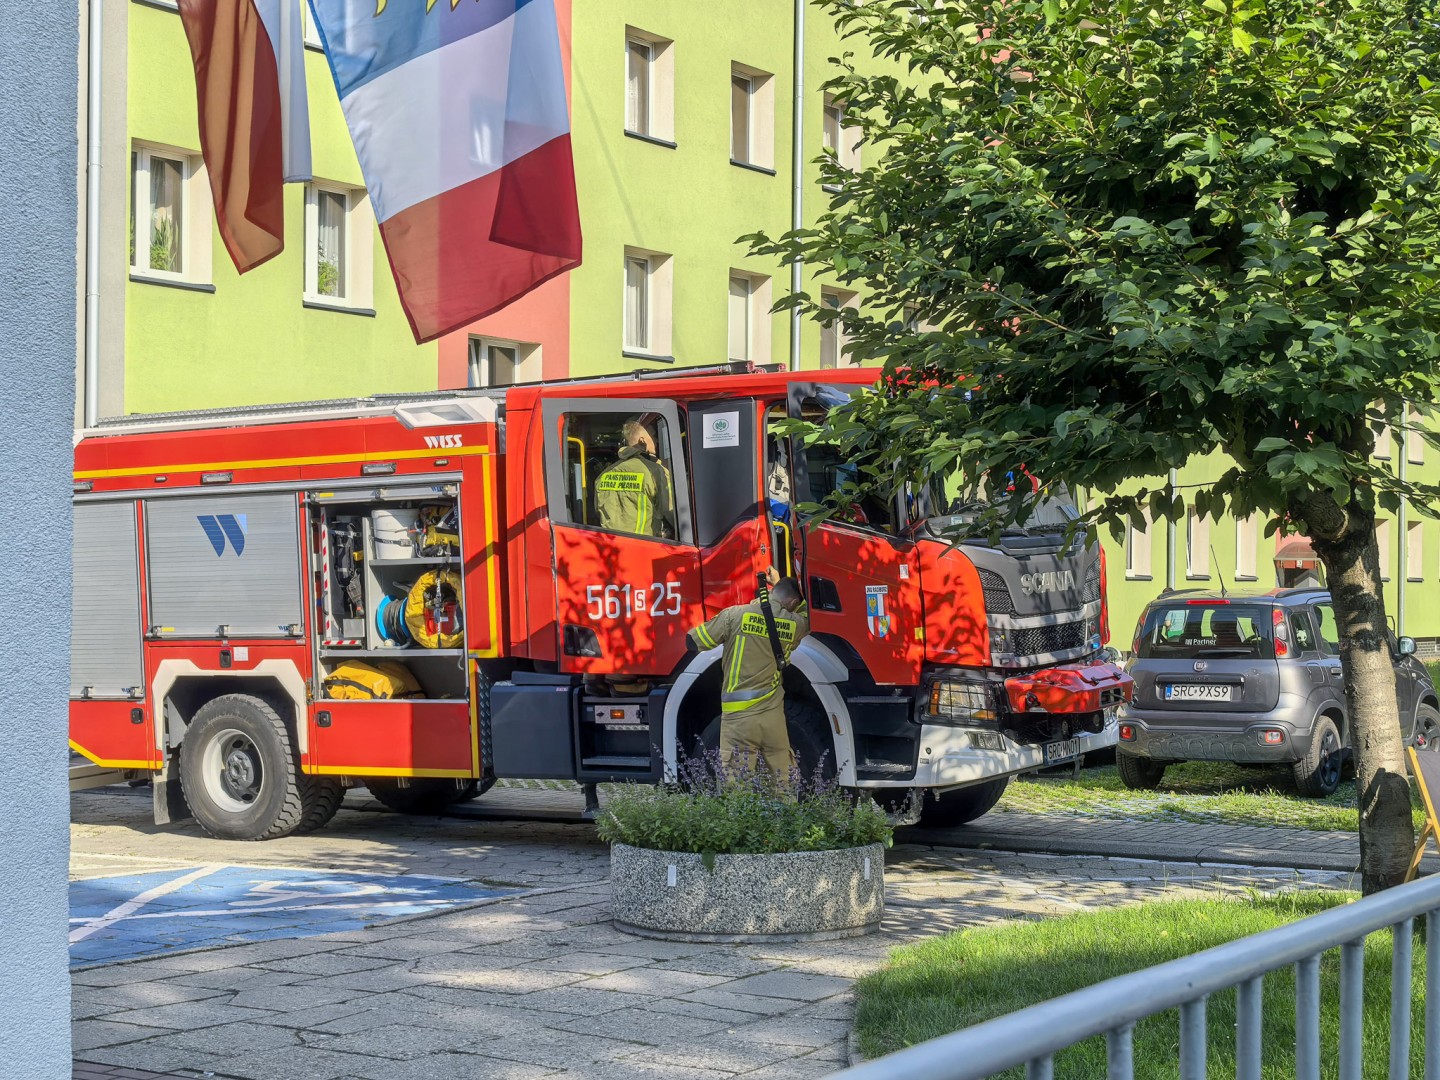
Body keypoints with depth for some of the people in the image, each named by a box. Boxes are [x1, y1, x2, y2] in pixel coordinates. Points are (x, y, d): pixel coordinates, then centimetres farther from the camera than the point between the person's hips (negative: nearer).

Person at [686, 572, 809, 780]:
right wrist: (779, 582, 39)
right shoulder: (795, 624, 4)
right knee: (785, 783, 14)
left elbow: (693, 641, 1)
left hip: (739, 718, -2)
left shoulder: (735, 615, -6)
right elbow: (806, 614, 29)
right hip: (774, 716, 3)